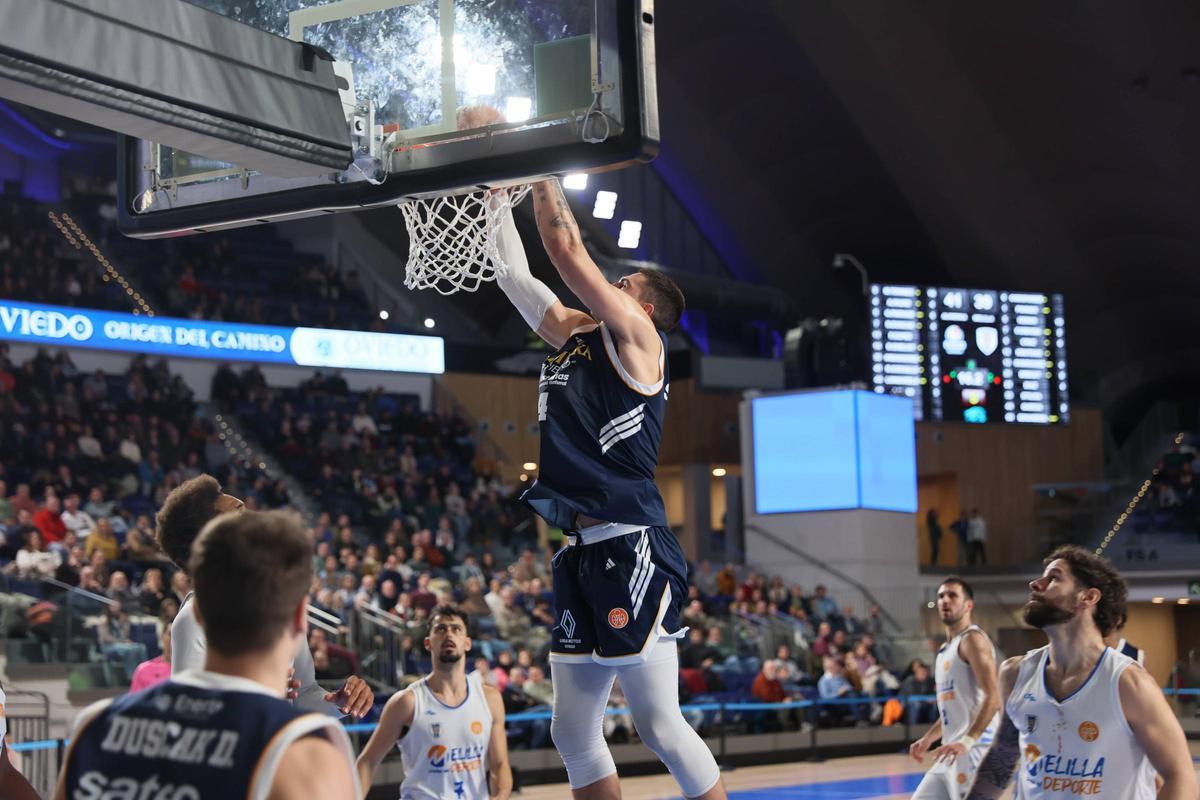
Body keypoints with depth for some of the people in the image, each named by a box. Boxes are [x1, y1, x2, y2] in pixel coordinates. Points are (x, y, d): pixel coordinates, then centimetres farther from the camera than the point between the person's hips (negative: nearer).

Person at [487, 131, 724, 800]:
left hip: (629, 550, -9)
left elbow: (568, 251, -8)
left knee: (661, 725, -8)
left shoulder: (638, 337, -2)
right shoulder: (573, 337, 19)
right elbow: (514, 273, 21)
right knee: (574, 732, 9)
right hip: (583, 551, 9)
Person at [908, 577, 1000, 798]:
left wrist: (967, 741, -30)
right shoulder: (945, 650, 21)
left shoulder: (972, 639, -10)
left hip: (974, 749, -10)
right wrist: (928, 738, 20)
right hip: (952, 753, 10)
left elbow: (993, 699, -20)